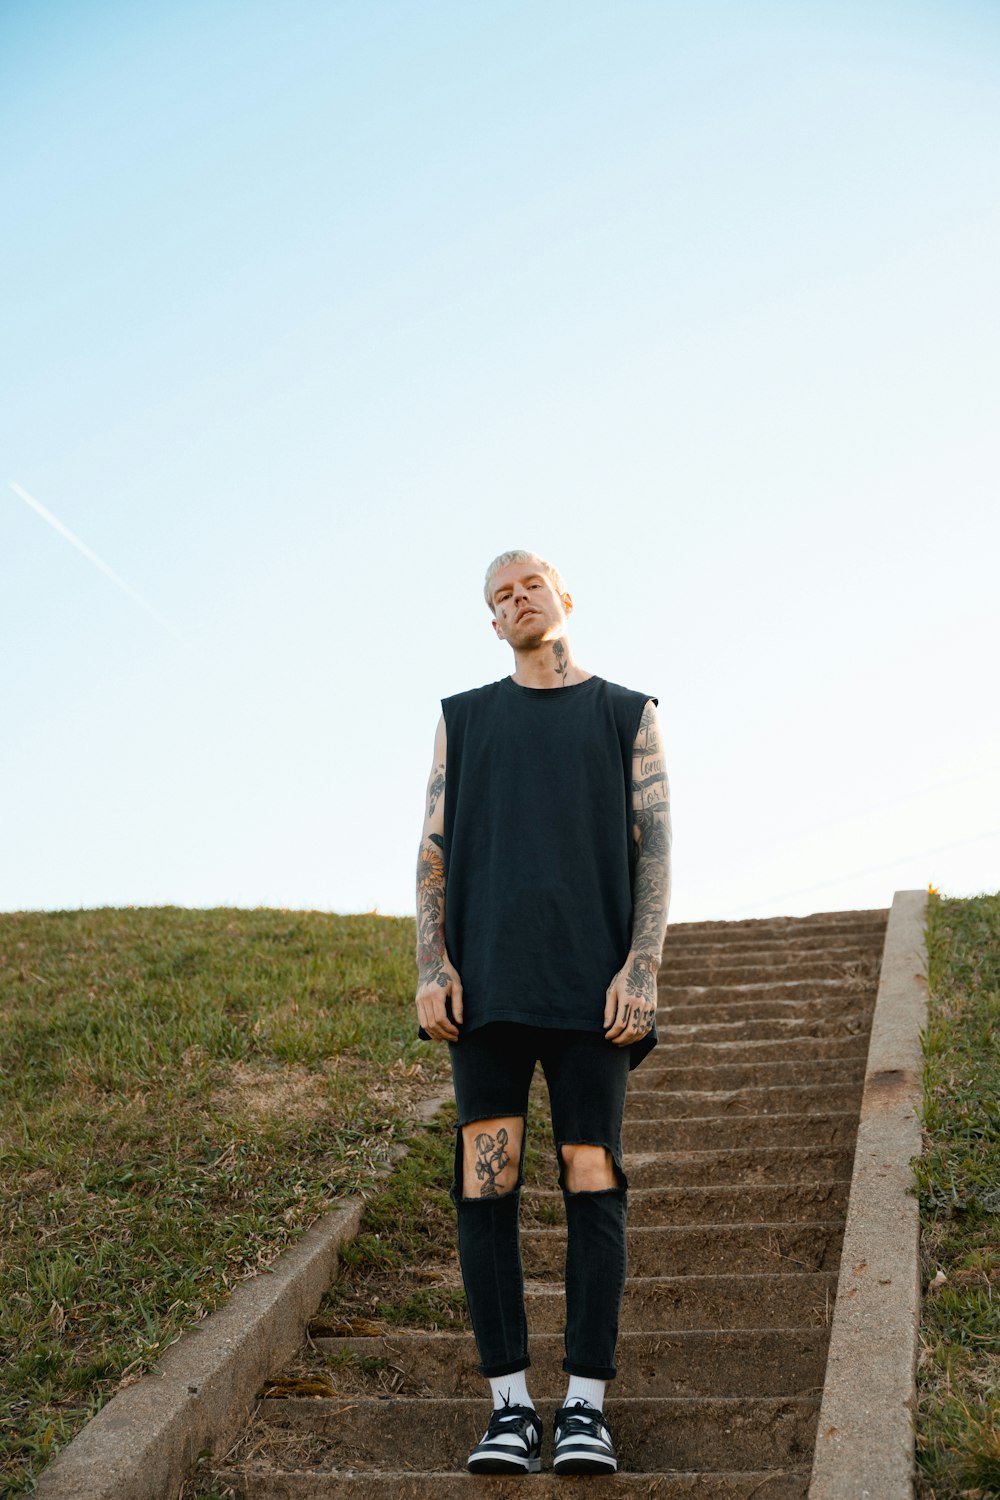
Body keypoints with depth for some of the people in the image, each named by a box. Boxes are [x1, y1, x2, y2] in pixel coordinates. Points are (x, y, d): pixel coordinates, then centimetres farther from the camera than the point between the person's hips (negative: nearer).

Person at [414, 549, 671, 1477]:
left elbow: (656, 850, 5)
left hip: (591, 981, -1)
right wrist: (430, 966, -5)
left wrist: (642, 965, -10)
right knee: (485, 1182, -6)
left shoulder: (628, 715, 13)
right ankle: (510, 1408, 0)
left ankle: (585, 1407, 0)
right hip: (487, 978, 1)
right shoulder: (463, 719, 17)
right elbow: (434, 851, 10)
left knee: (592, 1181, -6)